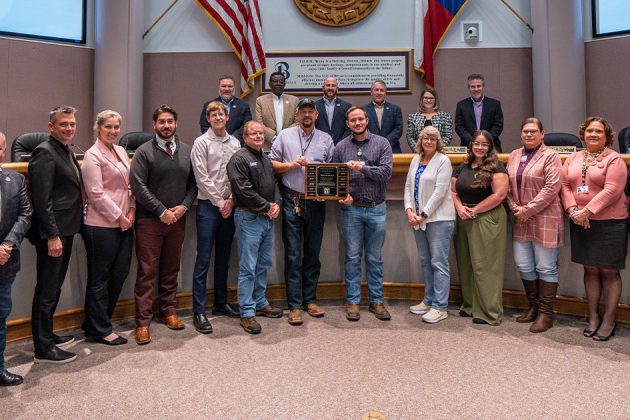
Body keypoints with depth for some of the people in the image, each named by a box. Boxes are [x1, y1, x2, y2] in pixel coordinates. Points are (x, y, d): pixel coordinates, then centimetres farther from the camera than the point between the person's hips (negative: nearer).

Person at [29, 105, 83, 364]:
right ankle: (43, 349, 12)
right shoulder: (45, 153, -14)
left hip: (65, 230, 9)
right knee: (47, 291, 1)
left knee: (54, 287, 19)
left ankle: (47, 335, 34)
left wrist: (62, 233, 15)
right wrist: (52, 236, -21)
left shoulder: (67, 152, 14)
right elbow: (42, 200, -20)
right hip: (52, 233, -9)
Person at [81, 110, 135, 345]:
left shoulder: (120, 151, 14)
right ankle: (99, 330, 18)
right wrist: (119, 217, -12)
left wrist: (131, 210, 2)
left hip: (123, 223, 8)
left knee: (120, 273, 13)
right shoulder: (93, 155, -9)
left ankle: (97, 322, 30)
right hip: (102, 225, -8)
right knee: (99, 278, 4)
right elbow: (96, 193, -15)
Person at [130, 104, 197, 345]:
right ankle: (143, 321, 7)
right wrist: (162, 211, -13)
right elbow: (139, 186, -10)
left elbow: (193, 183, 8)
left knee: (171, 269, 13)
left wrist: (183, 206, -7)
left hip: (178, 219, 4)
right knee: (147, 271, 0)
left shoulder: (186, 151, 9)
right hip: (149, 220, -4)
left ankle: (168, 311, 27)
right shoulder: (144, 152, -3)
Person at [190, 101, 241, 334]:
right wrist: (219, 203, -9)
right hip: (208, 206, -5)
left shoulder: (235, 143, 10)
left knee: (224, 259, 13)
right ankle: (199, 312, 2)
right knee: (203, 260, -4)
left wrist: (231, 200, -5)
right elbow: (202, 178, -8)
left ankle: (221, 303, 25)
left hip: (229, 207, 5)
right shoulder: (201, 143, -2)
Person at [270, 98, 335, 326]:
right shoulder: (285, 135, 7)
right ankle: (294, 305, 7)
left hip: (316, 202, 2)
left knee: (313, 253, 10)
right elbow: (271, 164, 6)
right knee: (293, 255, -1)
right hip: (292, 202, -2)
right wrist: (291, 165, -9)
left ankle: (310, 299, 22)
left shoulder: (326, 139, 12)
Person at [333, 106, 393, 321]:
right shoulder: (340, 147, 6)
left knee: (374, 258, 8)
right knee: (352, 257, 5)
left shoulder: (382, 144, 2)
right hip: (351, 209, 1)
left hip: (377, 208, 0)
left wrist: (362, 167, -20)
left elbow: (386, 172, -10)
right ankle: (352, 301, 16)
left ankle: (376, 300, 19)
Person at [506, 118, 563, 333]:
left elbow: (551, 188, -14)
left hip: (544, 220, -6)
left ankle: (546, 313, 13)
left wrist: (528, 210, -15)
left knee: (546, 267, 2)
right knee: (524, 266, 11)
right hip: (520, 220, 6)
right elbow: (508, 186, 10)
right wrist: (515, 208, -4)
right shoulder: (514, 156, 13)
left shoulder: (550, 156, -4)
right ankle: (533, 307, 27)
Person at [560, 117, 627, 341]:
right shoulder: (573, 158, 11)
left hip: (609, 223, -4)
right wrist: (573, 210, -9)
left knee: (609, 272, 3)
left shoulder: (614, 159, -4)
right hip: (580, 222, 4)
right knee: (590, 270, 11)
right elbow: (565, 184, 6)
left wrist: (587, 211, -18)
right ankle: (593, 317, 22)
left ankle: (608, 321, 13)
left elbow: (612, 190, -14)